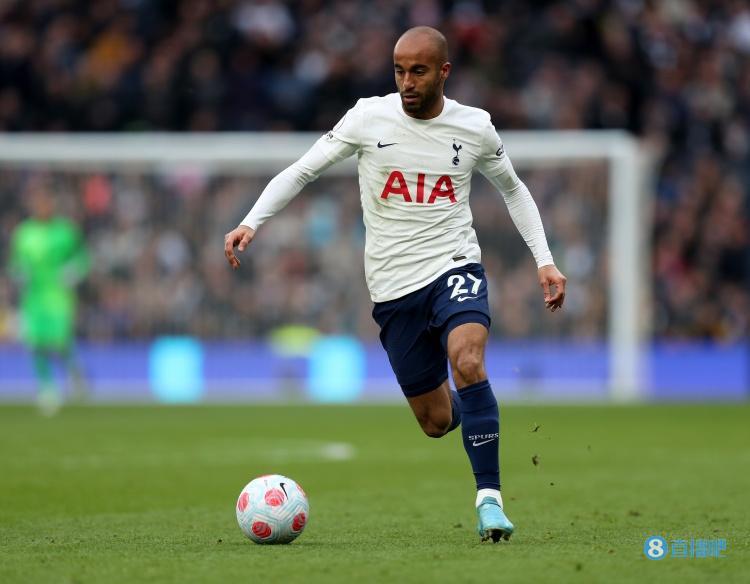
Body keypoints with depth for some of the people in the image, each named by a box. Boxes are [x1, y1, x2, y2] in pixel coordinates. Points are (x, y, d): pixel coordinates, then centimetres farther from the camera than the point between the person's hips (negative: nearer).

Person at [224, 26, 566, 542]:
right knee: (437, 423, 5)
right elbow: (300, 172, 0)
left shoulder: (475, 128, -1)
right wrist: (251, 223, -14)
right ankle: (461, 401, 44)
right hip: (393, 287, 1)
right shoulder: (369, 118, -4)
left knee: (467, 363, -31)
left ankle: (489, 498, -24)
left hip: (455, 267, -1)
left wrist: (545, 261, 8)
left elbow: (513, 189, 16)